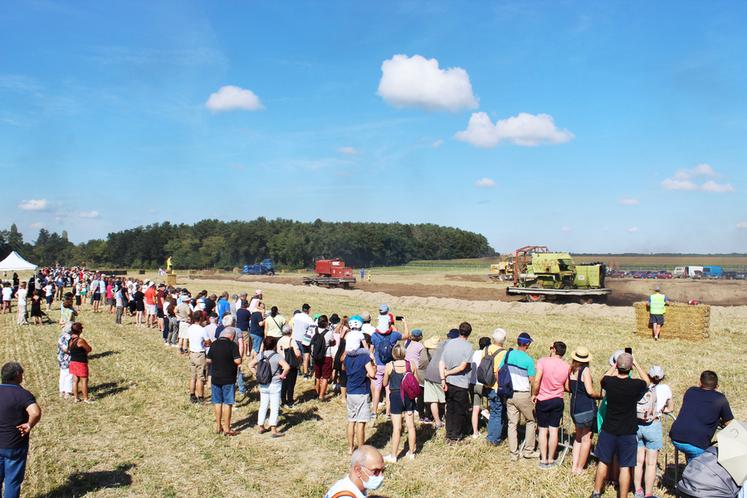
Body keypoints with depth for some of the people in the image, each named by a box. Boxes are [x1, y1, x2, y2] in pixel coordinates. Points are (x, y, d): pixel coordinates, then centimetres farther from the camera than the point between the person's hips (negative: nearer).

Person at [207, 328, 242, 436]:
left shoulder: (214, 344, 2)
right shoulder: (232, 345, -13)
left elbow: (208, 360, 8)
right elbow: (238, 361, -18)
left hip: (215, 378, 5)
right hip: (228, 379, -4)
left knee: (217, 402, 14)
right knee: (227, 403, 3)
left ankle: (218, 426, 23)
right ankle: (226, 428, 7)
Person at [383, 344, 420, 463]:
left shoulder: (389, 366, -11)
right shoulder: (412, 364, -6)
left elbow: (385, 383, 0)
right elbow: (417, 382, 4)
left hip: (395, 396, -3)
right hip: (409, 396, 3)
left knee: (396, 428, 3)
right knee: (411, 425, 13)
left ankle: (393, 456, 11)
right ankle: (411, 452, 25)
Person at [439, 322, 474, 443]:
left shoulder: (449, 343, 2)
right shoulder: (468, 346, -12)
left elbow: (441, 363, -3)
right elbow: (462, 367, -17)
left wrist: (443, 379, -5)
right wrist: (448, 373, -8)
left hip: (448, 383, 5)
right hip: (461, 384, -5)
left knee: (450, 409, 16)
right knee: (460, 411, 10)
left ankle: (449, 435, 21)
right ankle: (456, 436, 17)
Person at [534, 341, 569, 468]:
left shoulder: (543, 361, -14)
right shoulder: (566, 366, -3)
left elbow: (537, 381, -18)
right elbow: (566, 387, -1)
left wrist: (535, 395, -4)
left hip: (543, 400, -2)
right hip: (558, 401, 3)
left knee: (543, 430, 7)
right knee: (554, 430, 8)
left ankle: (543, 460, 10)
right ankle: (551, 460, 16)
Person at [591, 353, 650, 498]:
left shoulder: (609, 382, -12)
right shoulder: (636, 384, -16)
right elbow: (647, 381, 8)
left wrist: (614, 366, 18)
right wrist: (636, 365, 12)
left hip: (608, 430, 2)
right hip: (628, 432, -2)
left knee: (603, 461, 16)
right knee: (625, 466, 6)